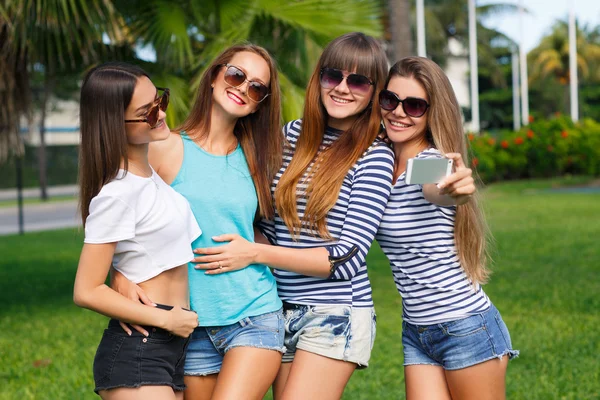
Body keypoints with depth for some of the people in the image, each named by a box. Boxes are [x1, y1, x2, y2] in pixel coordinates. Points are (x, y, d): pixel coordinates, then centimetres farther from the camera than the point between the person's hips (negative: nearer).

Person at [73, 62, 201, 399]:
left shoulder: (155, 171, 9)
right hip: (135, 356, -8)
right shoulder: (117, 194, -17)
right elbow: (87, 291, -16)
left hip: (175, 346, 8)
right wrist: (166, 319, -13)